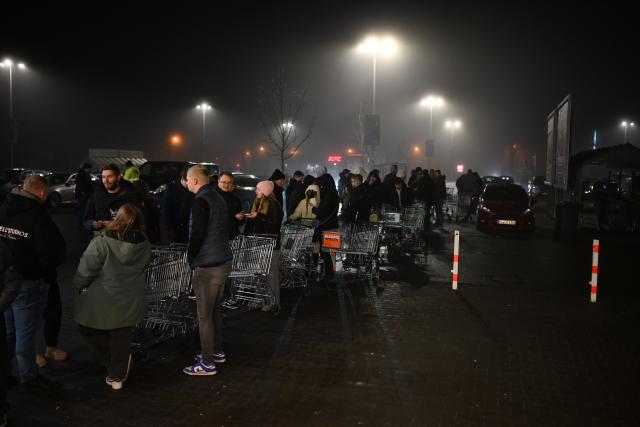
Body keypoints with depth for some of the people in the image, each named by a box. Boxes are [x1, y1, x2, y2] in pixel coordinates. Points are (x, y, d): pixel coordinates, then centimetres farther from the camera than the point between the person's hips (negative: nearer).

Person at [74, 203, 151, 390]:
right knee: (121, 339, 18)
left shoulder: (101, 242, -22)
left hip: (100, 303, -4)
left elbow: (85, 270, -18)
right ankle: (117, 377, 28)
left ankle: (116, 369, 18)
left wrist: (79, 286, 1)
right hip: (128, 305, 4)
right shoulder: (144, 245, -7)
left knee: (89, 330, 22)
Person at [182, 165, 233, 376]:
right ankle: (217, 351, 31)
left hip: (208, 266, -9)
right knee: (214, 311, 20)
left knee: (204, 316, 0)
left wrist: (190, 256, -2)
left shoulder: (201, 201, -15)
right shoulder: (218, 197, 12)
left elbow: (197, 234, -20)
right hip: (223, 261, 9)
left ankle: (207, 364, 8)